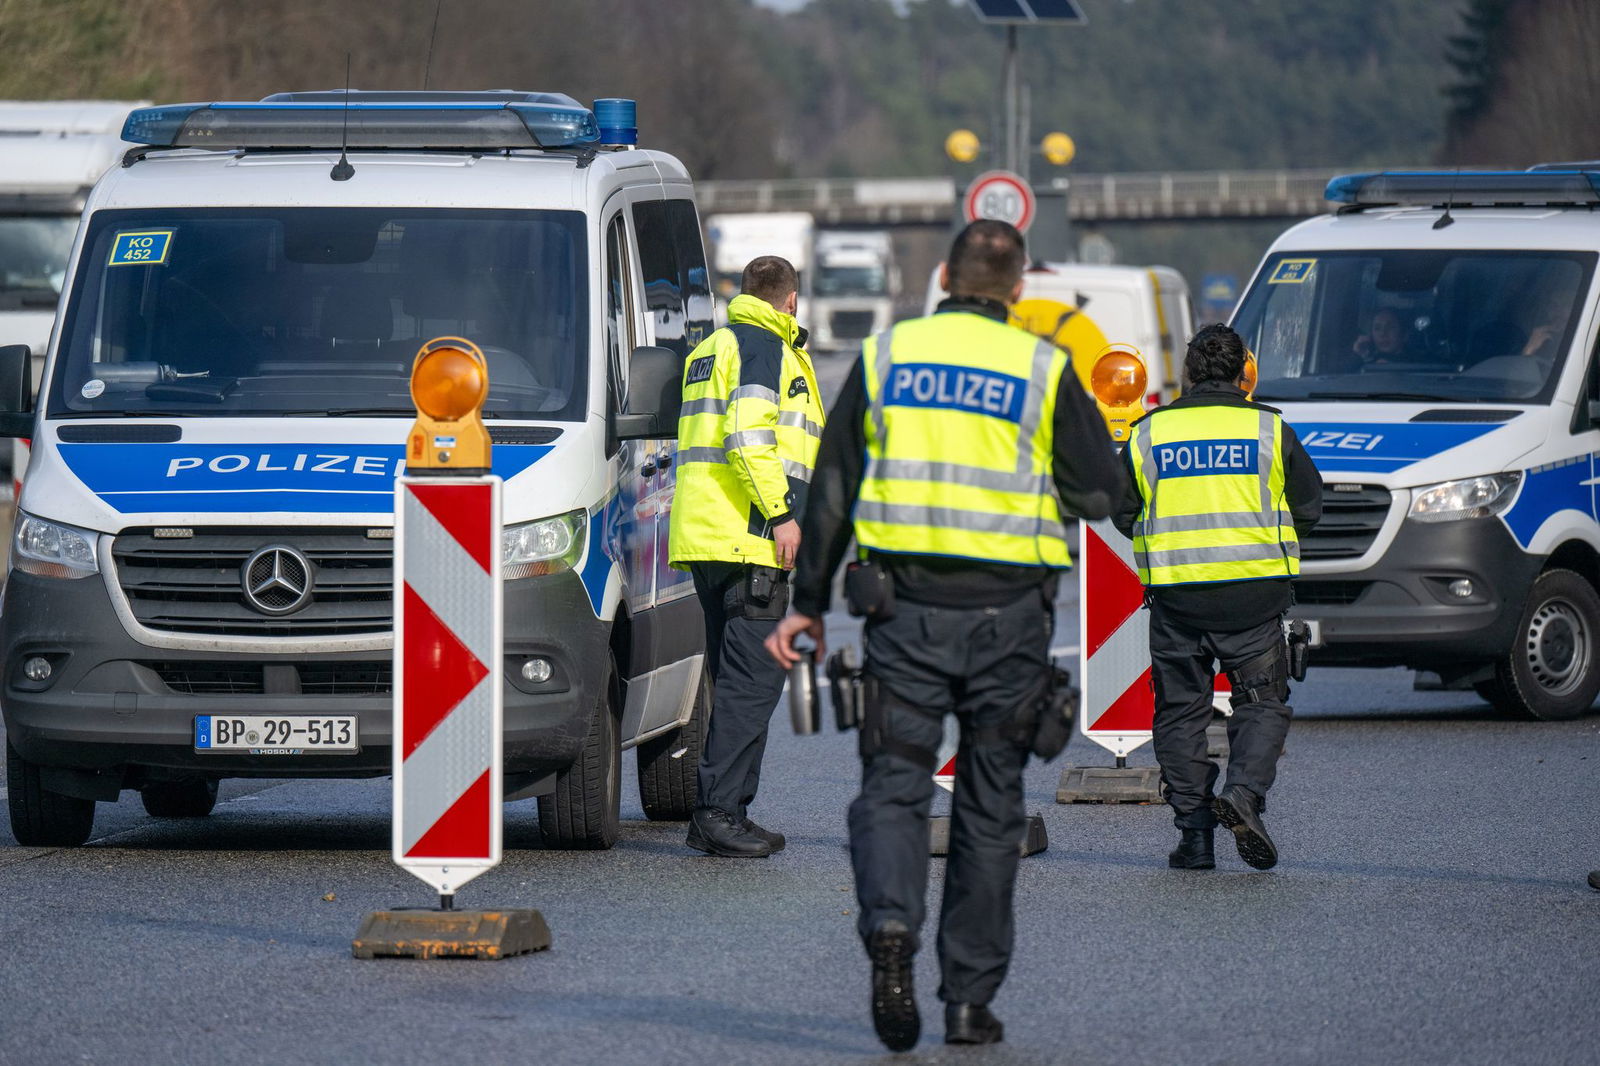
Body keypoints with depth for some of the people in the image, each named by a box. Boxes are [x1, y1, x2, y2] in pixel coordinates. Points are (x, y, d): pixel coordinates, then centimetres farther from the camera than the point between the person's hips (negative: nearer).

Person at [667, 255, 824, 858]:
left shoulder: (711, 349, 24)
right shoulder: (764, 346, -6)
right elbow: (749, 431, -19)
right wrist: (780, 513, -19)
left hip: (702, 537, 10)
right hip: (747, 537, -10)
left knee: (736, 679, 13)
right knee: (753, 678, -12)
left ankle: (722, 814, 13)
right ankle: (719, 812, -18)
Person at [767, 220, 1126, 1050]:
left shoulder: (884, 357, 5)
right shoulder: (1043, 369, -1)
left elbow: (832, 488, 8)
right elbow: (1099, 491, 2)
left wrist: (808, 601, 15)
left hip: (905, 606, 0)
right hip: (1007, 609, 0)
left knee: (893, 785, 3)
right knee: (990, 805, 8)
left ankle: (889, 927, -25)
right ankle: (970, 998, 10)